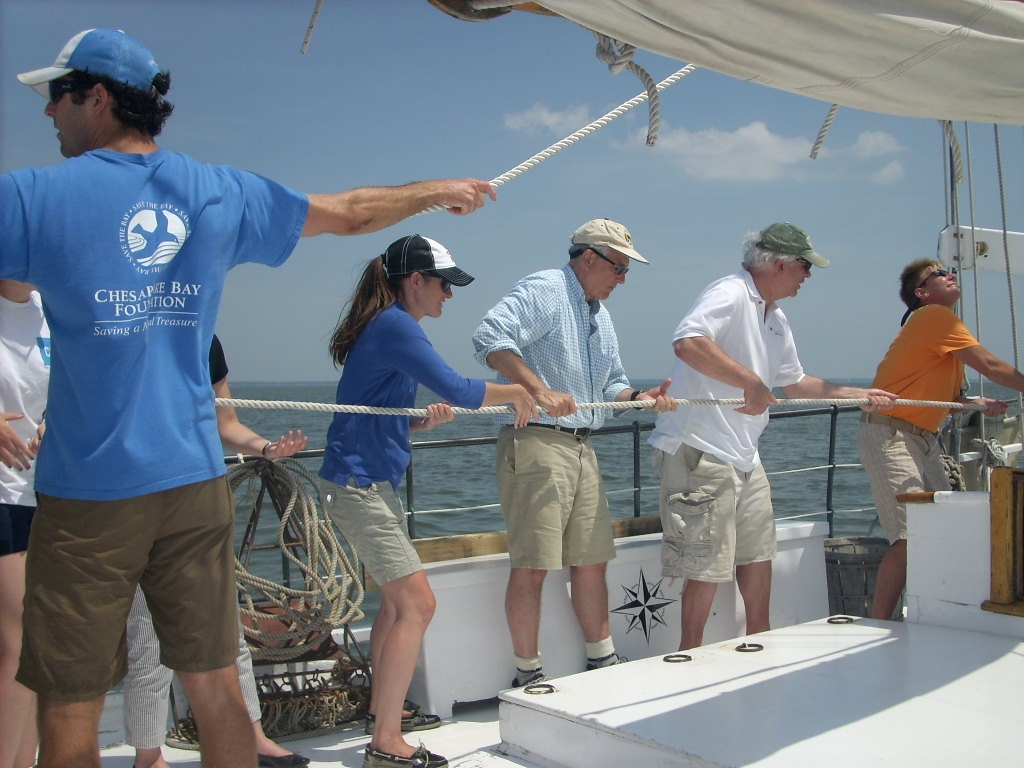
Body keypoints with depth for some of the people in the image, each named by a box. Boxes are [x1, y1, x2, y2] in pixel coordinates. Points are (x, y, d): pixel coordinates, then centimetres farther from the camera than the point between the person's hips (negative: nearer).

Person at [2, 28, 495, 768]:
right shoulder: (222, 192, 5)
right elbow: (353, 212, 17)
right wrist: (438, 190, 32)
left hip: (88, 492, -4)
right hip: (194, 482, 4)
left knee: (71, 708, 7)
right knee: (215, 682, 13)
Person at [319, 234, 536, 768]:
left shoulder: (390, 326, 16)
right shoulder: (394, 325, -15)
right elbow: (459, 391, -21)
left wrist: (426, 419, 1)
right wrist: (518, 392, -5)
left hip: (374, 482, 11)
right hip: (357, 483, -11)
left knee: (397, 599, 18)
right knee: (416, 603, -10)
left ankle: (383, 711, 32)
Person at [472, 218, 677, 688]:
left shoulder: (599, 315, 23)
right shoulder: (542, 290, -7)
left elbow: (610, 384, 26)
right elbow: (491, 337, -23)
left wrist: (639, 397, 5)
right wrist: (540, 389, -30)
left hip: (582, 448, 9)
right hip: (535, 442, -9)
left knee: (592, 560, 13)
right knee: (533, 566, -5)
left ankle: (602, 662, 24)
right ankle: (528, 675, 6)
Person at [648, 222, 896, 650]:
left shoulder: (776, 320, 17)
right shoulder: (730, 295, -15)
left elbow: (792, 381, 29)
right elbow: (687, 342, -33)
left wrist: (857, 394, 26)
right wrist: (752, 382, -30)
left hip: (745, 456, 10)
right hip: (699, 453, -10)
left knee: (758, 552, 19)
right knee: (707, 565, -3)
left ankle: (760, 643, 35)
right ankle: (691, 654, 12)